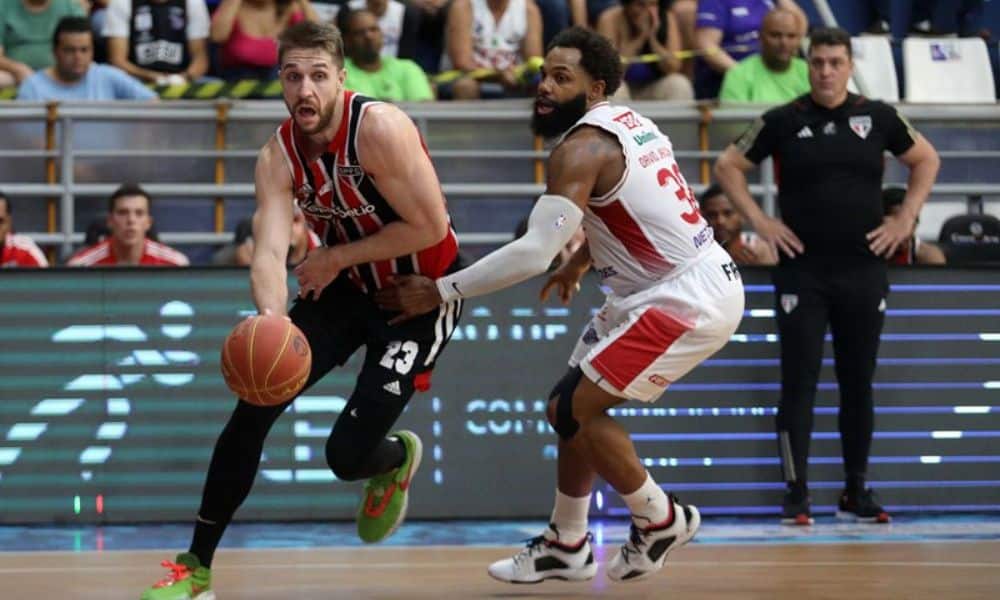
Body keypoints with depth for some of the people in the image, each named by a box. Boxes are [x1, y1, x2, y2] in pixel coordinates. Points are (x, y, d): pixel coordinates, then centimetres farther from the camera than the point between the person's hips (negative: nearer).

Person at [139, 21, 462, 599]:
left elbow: (430, 227, -25)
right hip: (349, 287, 5)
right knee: (255, 403, -8)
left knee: (348, 453, -12)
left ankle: (399, 459, 28)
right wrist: (272, 319, -45)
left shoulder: (379, 128, -27)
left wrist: (336, 258, -16)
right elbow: (269, 254, -22)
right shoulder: (279, 156, -11)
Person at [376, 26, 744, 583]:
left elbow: (535, 251, -25)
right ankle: (567, 546, 26)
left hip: (686, 300, -10)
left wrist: (440, 291, -21)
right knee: (575, 406, 16)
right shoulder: (627, 122, 11)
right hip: (700, 284, 10)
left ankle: (661, 521, 6)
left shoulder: (583, 147, -18)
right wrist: (583, 260, 33)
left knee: (576, 410, -9)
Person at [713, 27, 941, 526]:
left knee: (858, 384, 9)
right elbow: (728, 167, 6)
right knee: (799, 383, -3)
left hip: (864, 273, 2)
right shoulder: (783, 122, -1)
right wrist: (759, 221, -3)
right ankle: (797, 495, -1)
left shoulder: (877, 118, 4)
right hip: (802, 272, -2)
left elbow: (925, 159, 17)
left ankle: (856, 493, 18)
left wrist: (906, 218, 7)